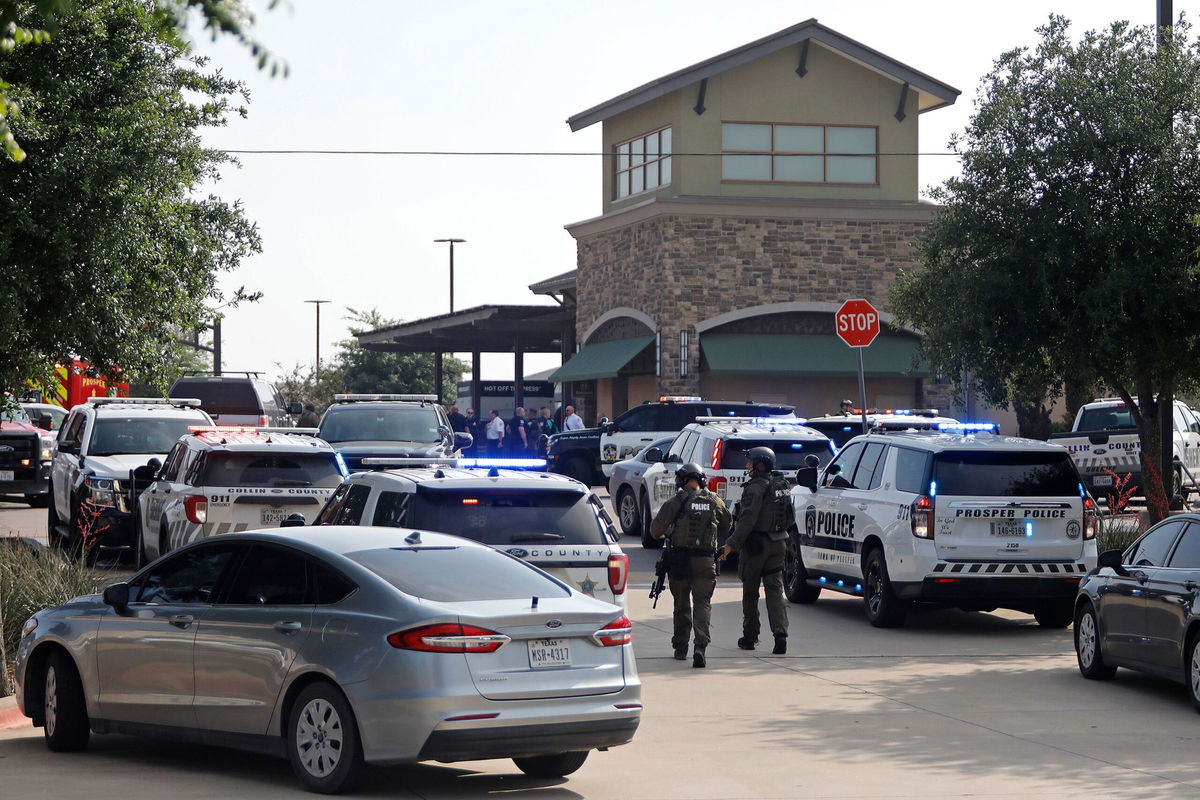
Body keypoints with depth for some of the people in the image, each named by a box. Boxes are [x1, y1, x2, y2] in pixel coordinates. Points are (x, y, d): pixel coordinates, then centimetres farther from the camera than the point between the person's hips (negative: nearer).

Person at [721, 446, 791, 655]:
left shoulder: (755, 488, -15)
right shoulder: (782, 485, 11)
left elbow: (748, 520, -22)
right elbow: (788, 518, 17)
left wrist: (732, 544, -20)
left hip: (756, 544, -7)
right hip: (778, 543, 7)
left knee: (750, 592, 6)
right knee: (775, 590, 3)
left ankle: (750, 636, 14)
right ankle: (780, 634, -12)